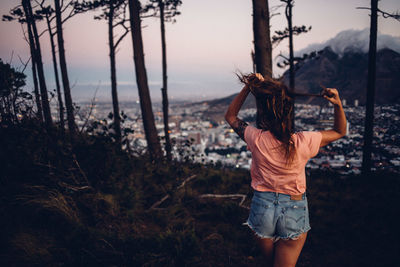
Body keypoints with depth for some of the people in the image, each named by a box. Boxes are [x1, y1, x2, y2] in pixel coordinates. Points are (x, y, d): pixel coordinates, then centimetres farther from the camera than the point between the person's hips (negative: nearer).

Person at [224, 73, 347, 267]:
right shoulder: (303, 142, -19)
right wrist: (338, 104, -12)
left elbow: (230, 116, 2)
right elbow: (340, 131, 1)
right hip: (294, 211, -1)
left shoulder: (256, 139, -17)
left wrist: (248, 87, -7)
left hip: (262, 208, 1)